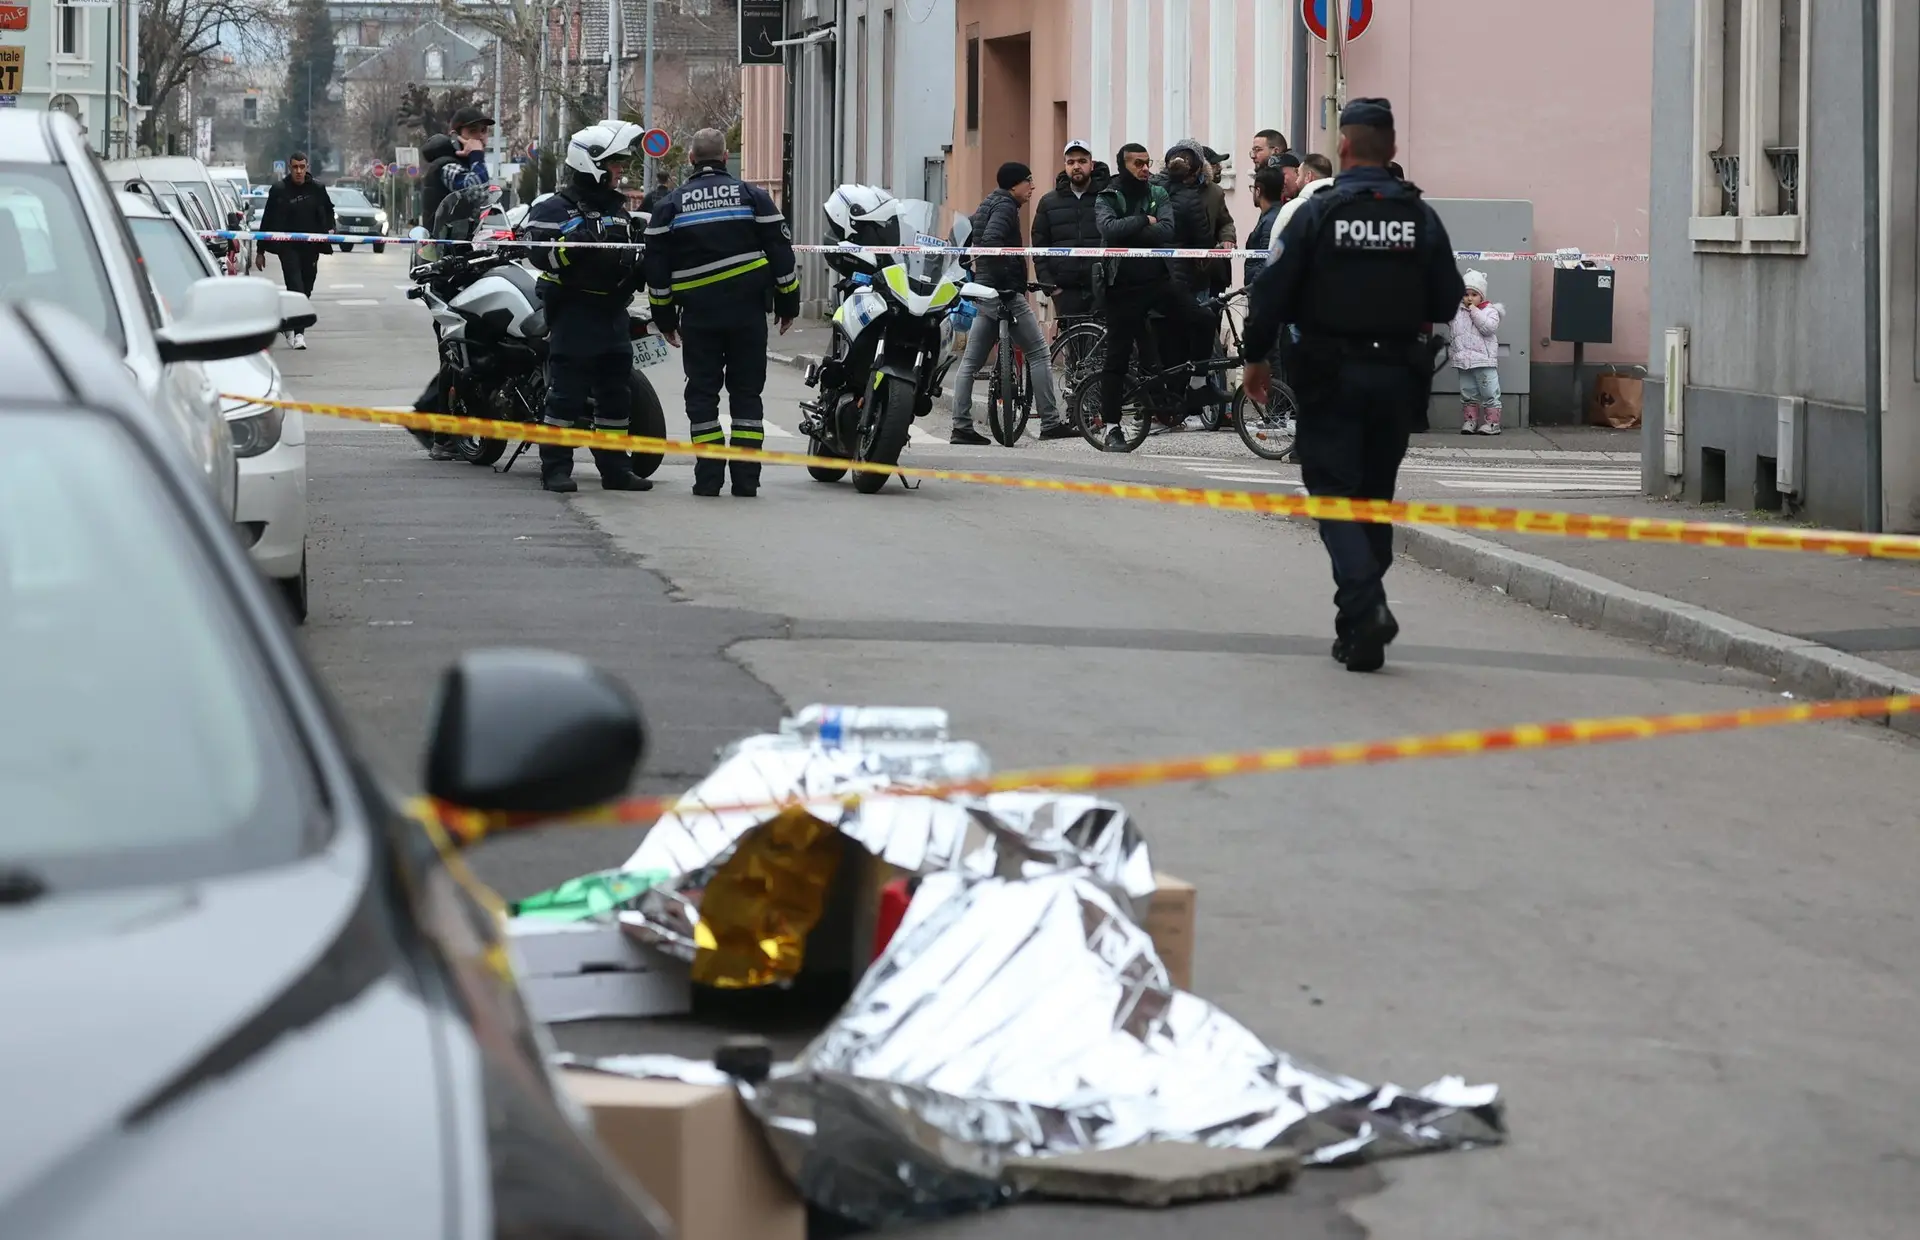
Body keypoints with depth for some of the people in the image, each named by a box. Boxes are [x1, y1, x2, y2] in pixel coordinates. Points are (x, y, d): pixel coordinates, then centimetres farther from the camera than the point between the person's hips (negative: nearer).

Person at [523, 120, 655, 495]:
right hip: (573, 313, -8)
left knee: (616, 393, 9)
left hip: (612, 314, 8)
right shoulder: (554, 208, -6)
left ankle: (615, 466, 15)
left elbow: (629, 257, 29)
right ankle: (556, 467, -4)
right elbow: (542, 254, -19)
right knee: (566, 393, -7)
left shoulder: (618, 209, 19)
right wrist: (582, 237, -30)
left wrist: (638, 266, 8)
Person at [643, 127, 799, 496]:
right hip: (748, 310, 0)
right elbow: (781, 253, 2)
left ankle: (708, 476, -2)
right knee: (746, 390, 6)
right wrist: (788, 303, 11)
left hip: (698, 313, 0)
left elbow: (657, 267, 5)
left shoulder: (671, 205, 4)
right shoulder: (753, 196, 3)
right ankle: (745, 478, 1)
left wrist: (665, 317, 12)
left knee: (702, 392, 5)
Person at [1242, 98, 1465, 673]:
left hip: (1331, 374, -3)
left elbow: (1273, 291, -7)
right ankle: (1360, 625, 20)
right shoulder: (1420, 218, 1)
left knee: (1333, 491, -1)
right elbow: (1448, 302, 4)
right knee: (1376, 495, 15)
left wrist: (1257, 356, 7)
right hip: (1395, 377, 3)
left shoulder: (1317, 214, -8)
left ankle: (1365, 606, -23)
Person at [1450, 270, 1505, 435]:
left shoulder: (1490, 310, -2)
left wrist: (1475, 312, -14)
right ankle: (1469, 420, 16)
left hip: (1484, 361, -5)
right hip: (1464, 361, 5)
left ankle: (1492, 423, 0)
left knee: (1489, 394, -4)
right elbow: (1454, 335, 16)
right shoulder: (1459, 313, 11)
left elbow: (1488, 328, -19)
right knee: (1467, 394, 10)